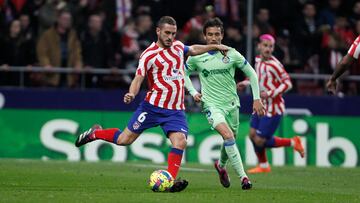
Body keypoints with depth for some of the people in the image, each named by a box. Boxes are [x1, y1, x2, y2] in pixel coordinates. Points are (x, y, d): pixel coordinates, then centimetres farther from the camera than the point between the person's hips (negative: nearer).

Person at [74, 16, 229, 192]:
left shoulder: (178, 46, 10)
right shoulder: (149, 55, -8)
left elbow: (193, 50, 32)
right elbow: (138, 78, -13)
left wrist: (215, 46, 34)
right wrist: (132, 93, -32)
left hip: (176, 110, 4)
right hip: (153, 106, -4)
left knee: (180, 141, -19)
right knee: (125, 139, 1)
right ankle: (95, 133, 28)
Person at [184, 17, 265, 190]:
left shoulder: (232, 54, -4)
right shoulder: (196, 57, -4)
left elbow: (251, 74, 5)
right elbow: (184, 74, 14)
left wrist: (257, 99, 2)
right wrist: (193, 92, 1)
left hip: (231, 103, 3)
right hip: (211, 104, -3)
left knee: (230, 140, 13)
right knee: (228, 136, -24)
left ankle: (221, 165, 47)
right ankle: (242, 176, -22)